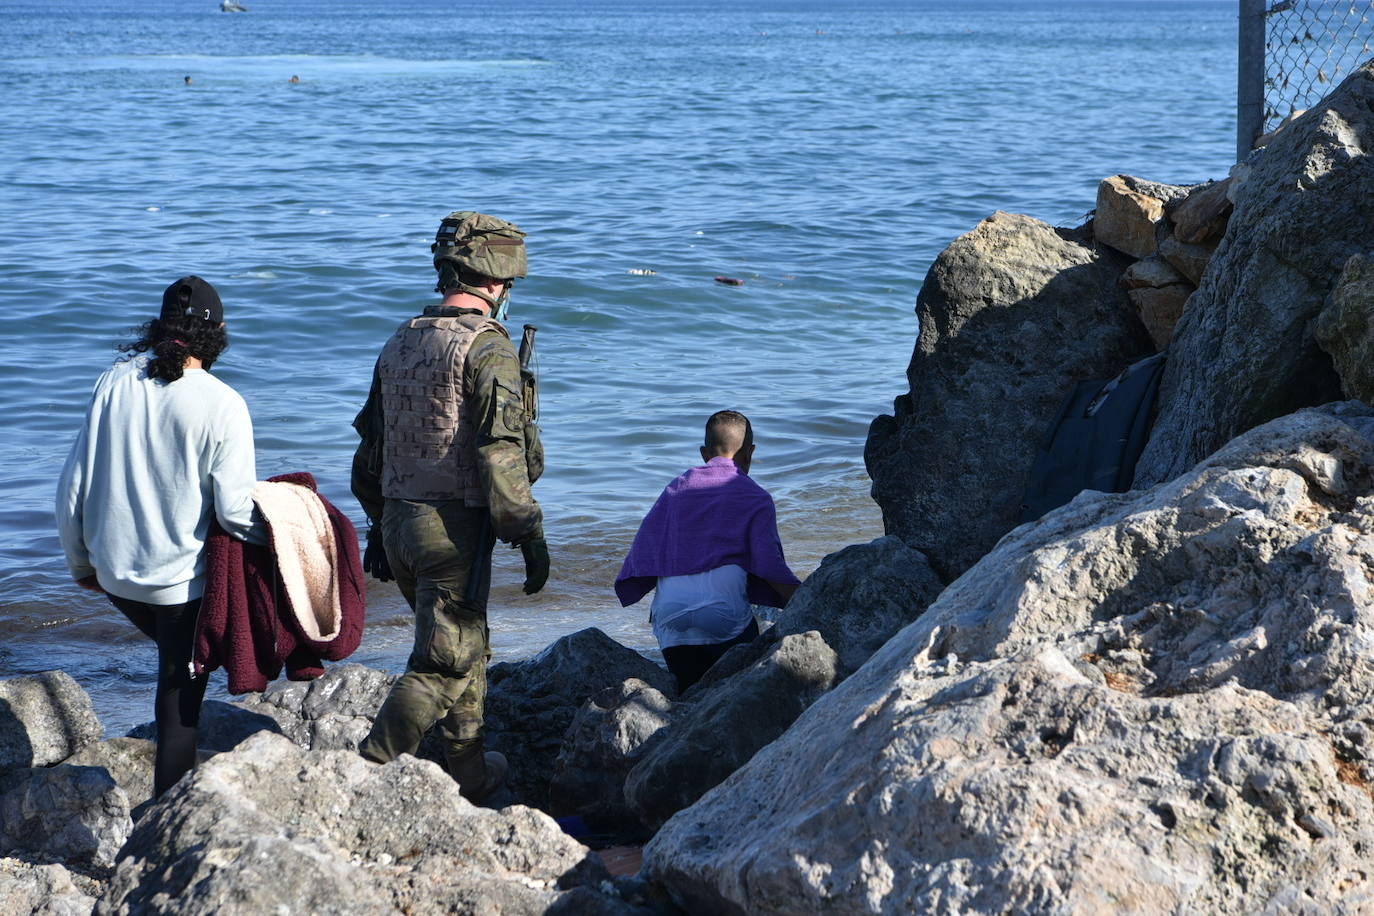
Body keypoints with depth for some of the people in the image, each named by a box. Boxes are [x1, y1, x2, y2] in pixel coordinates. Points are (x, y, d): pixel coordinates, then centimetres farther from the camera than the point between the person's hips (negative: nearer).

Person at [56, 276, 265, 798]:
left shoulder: (116, 382, -3)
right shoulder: (221, 405, -17)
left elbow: (74, 486, 2)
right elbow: (234, 510, -19)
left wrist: (81, 561, 16)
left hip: (114, 572, 5)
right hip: (182, 578, -5)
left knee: (177, 661, 29)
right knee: (180, 699, 8)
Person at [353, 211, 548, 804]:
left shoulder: (402, 341, 12)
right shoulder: (487, 345, -13)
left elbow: (370, 445, 17)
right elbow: (502, 455, -19)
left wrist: (379, 528, 25)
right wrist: (529, 536, -14)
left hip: (398, 521, 8)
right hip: (454, 527, -8)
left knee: (466, 644, 21)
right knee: (443, 663, -3)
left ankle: (470, 775, 30)